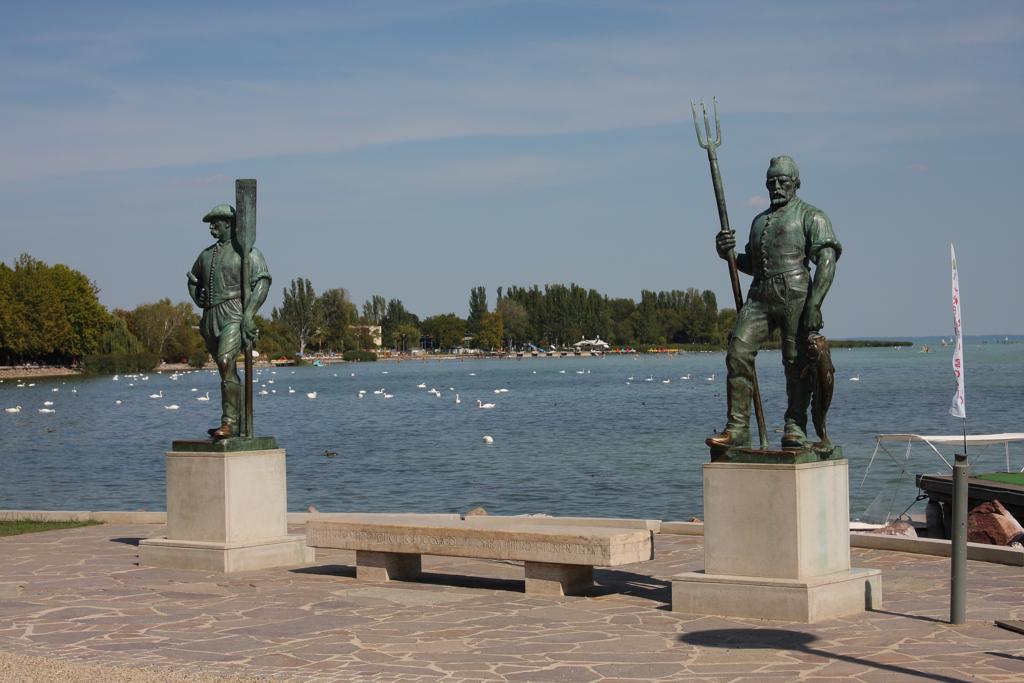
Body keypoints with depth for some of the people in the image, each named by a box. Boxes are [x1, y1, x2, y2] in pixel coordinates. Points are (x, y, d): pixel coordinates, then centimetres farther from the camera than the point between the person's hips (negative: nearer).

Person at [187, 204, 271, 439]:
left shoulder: (246, 251, -2)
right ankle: (238, 421, 18)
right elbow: (194, 280, 34)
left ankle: (230, 422, -25)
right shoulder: (207, 254, 19)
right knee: (227, 371, 10)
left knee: (226, 363, -24)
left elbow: (263, 281, -12)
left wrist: (249, 314, -20)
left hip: (234, 315, -7)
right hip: (211, 316, 7)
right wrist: (200, 303, 17)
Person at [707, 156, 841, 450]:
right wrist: (728, 253, 13)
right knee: (738, 353, -10)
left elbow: (827, 262, -6)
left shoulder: (811, 216, 6)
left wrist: (814, 305, -17)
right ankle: (737, 427, -10)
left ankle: (795, 428, 4)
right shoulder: (759, 220, 27)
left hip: (795, 295, -5)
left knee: (796, 361, -6)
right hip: (760, 296, 5)